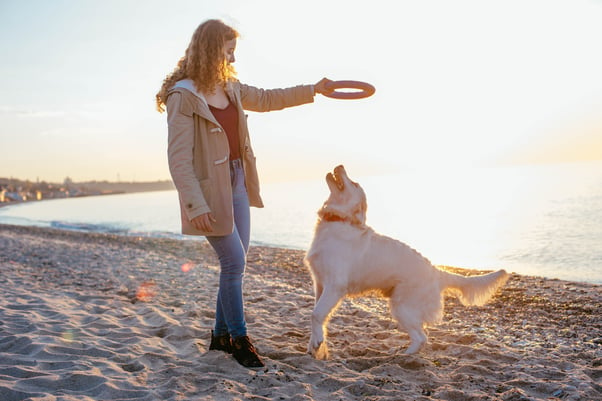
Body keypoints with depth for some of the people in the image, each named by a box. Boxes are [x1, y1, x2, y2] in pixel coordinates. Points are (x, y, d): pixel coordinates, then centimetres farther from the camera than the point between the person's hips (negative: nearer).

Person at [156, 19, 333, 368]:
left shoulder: (230, 88, 9)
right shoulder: (183, 96, -14)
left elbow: (266, 99, 27)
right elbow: (179, 157, -17)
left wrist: (312, 90, 28)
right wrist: (195, 205, -23)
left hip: (237, 185, 8)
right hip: (211, 189, -8)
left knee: (236, 263, 11)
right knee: (234, 261, -6)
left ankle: (221, 335, 26)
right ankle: (238, 339, 13)